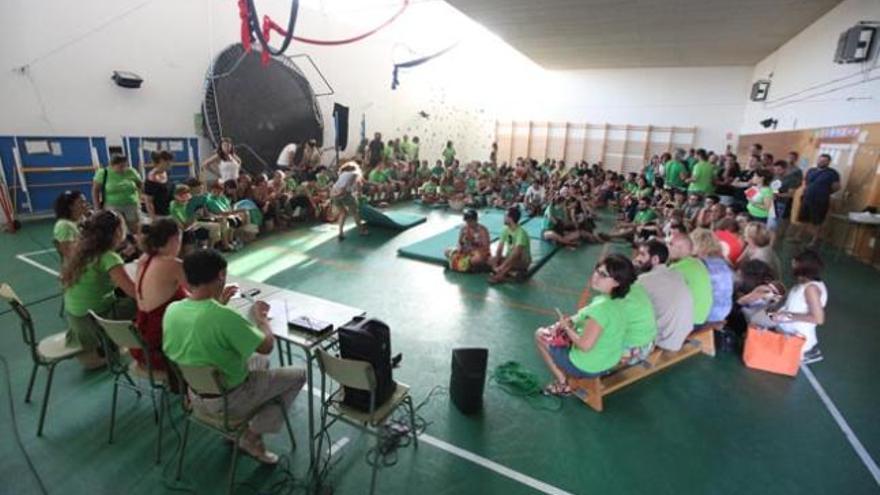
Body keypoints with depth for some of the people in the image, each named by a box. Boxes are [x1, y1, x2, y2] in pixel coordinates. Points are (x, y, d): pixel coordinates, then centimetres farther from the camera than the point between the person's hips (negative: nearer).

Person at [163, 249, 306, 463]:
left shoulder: (172, 309, -12)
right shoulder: (225, 317, -34)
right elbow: (267, 346, -21)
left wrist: (217, 304, 11)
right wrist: (260, 316, -5)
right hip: (227, 400, -7)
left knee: (261, 361, 28)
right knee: (298, 374, 6)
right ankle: (252, 436, 9)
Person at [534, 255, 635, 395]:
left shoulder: (601, 307, -34)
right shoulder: (616, 300, -5)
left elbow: (585, 345, -31)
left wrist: (566, 326, -15)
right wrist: (569, 321, -1)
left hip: (587, 367, -8)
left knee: (540, 335, 9)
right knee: (555, 330, 24)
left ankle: (562, 384, 17)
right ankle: (566, 375, 27)